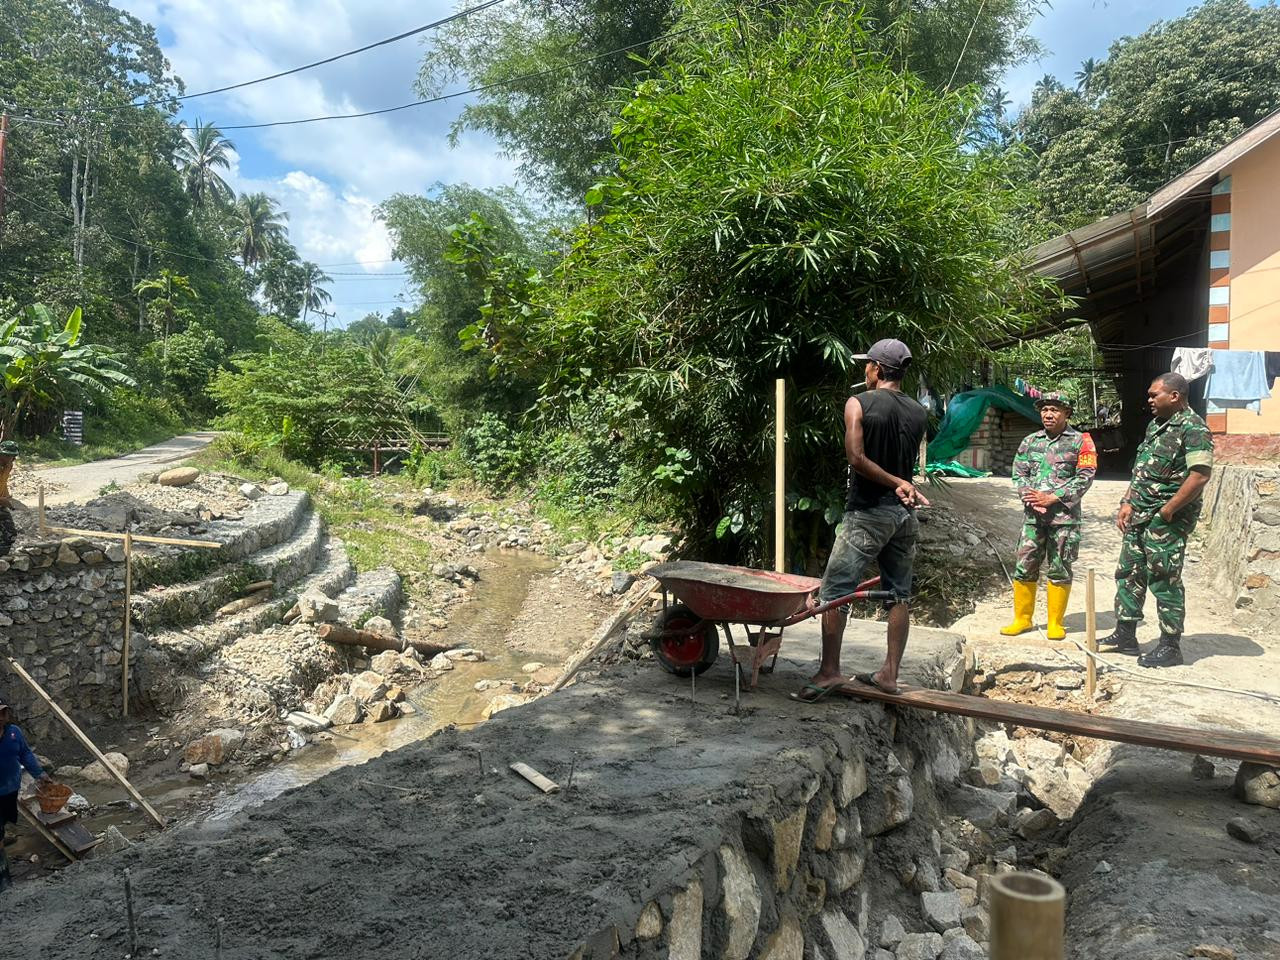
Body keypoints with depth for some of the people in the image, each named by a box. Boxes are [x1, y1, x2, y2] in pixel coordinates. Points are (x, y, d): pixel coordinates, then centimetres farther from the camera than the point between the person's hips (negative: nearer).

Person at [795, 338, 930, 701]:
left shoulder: (859, 404, -9)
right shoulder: (919, 413, 7)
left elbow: (856, 458, -17)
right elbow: (909, 462, 8)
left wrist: (896, 483, -11)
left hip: (867, 513, -6)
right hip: (905, 513, 6)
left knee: (834, 591, 0)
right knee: (898, 594, 11)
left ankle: (829, 672, 1)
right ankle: (889, 674, 17)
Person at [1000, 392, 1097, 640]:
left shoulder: (1081, 441, 1)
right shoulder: (1030, 441, 11)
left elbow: (1085, 477, -7)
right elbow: (1018, 474, 8)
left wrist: (1052, 498, -13)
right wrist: (1031, 498, -11)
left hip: (1064, 516, -3)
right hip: (1032, 515, 3)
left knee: (1060, 570, 4)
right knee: (1024, 567, 4)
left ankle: (1055, 624, 14)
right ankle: (1022, 619, 16)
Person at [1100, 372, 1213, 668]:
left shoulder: (1193, 429, -14)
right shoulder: (1155, 425, 15)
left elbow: (1200, 476, -22)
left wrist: (1166, 511, -19)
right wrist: (1127, 504, 11)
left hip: (1167, 520, -9)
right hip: (1139, 516, 9)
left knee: (1164, 582, -2)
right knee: (1128, 575, 13)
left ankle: (1171, 646, 10)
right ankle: (1125, 635, 24)